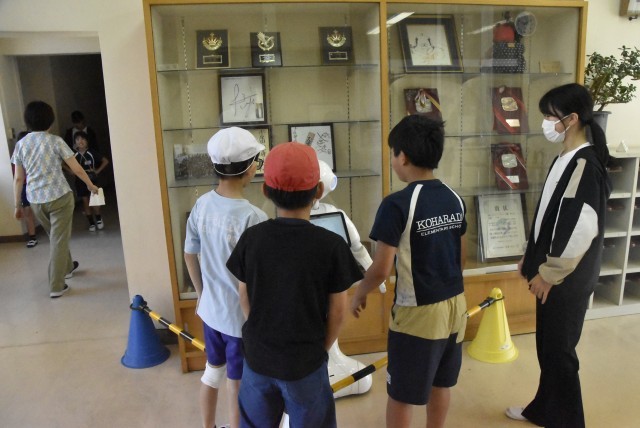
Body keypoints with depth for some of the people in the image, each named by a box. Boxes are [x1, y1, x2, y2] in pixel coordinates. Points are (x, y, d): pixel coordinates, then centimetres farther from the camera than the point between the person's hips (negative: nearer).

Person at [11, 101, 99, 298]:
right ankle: (56, 286, 4)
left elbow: (18, 178, 5)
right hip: (59, 197, -4)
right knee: (59, 240, 2)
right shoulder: (55, 141, -8)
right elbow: (77, 169, -7)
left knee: (55, 236, 24)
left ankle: (67, 267, 44)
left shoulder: (20, 144, 3)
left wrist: (17, 205, 12)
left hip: (35, 200, 5)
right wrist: (91, 185, 9)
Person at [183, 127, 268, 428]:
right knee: (238, 386, 13)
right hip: (243, 317, -7)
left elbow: (189, 256, 6)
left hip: (211, 310, 7)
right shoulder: (252, 217, -27)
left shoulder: (201, 205, -5)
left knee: (212, 371, 26)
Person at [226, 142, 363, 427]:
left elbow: (245, 300, 0)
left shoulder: (251, 238, -11)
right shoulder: (332, 245, -18)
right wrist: (320, 349, 8)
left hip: (258, 358, 3)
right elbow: (337, 311, -10)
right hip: (305, 362, -2)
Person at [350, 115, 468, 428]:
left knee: (400, 394, 11)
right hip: (455, 304, 7)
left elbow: (381, 269, -20)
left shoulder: (397, 204, -21)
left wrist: (359, 294, -1)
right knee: (440, 384, 24)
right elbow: (461, 256, 11)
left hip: (418, 312, -7)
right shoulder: (454, 199, 1)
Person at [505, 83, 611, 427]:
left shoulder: (586, 165, -22)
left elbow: (581, 232, -25)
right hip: (551, 272, 9)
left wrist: (549, 273, -17)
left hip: (566, 280, -9)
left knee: (559, 351, 5)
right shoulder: (566, 157, 8)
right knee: (547, 346, 21)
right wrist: (532, 258, 16)